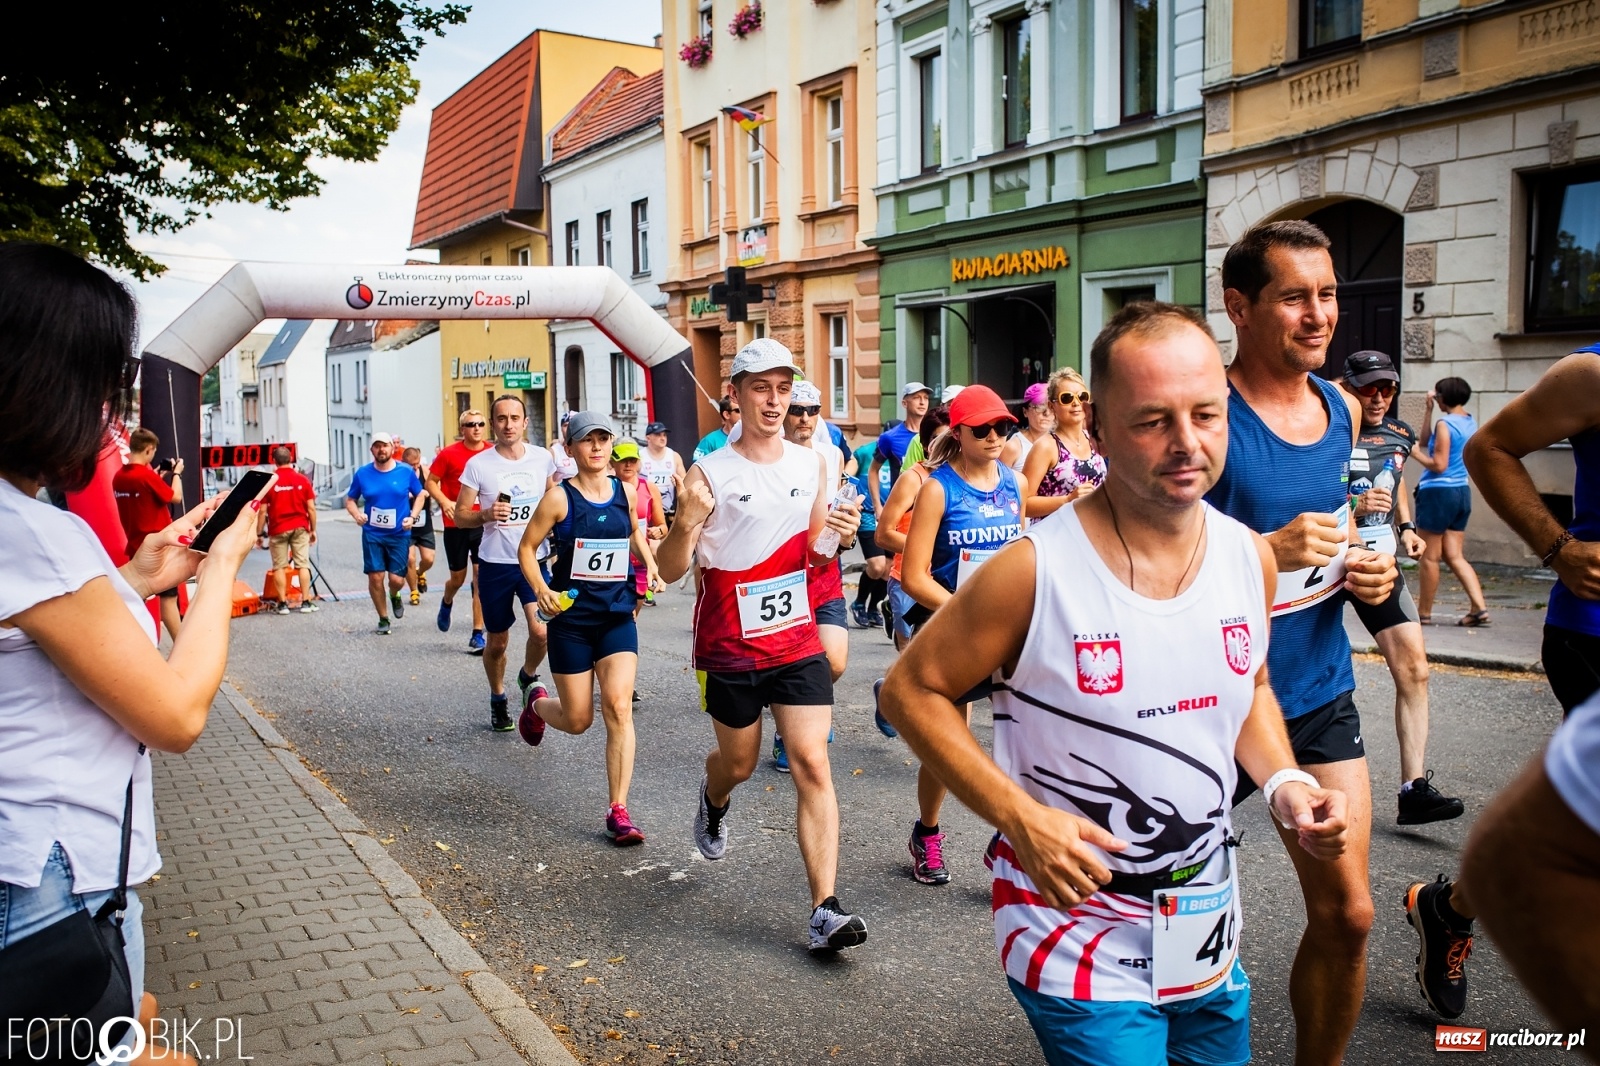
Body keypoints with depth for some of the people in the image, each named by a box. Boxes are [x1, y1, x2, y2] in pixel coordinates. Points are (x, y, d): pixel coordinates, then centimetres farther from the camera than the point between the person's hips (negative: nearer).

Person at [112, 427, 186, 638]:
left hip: (137, 547, 7)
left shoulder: (119, 477, 5)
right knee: (168, 597, -4)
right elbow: (176, 497, -10)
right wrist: (176, 473, 3)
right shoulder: (147, 475, -17)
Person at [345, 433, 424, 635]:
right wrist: (356, 514, -12)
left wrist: (412, 516, -5)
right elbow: (350, 499, 9)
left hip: (399, 534, -1)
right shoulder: (363, 474, 0)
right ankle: (383, 619, 18)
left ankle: (395, 597, 34)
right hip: (372, 534, 1)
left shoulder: (406, 472, -2)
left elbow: (419, 495, 10)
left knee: (397, 579, -4)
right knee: (375, 577, -1)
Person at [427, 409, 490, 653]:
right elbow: (431, 482, 0)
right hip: (456, 525, -1)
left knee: (481, 578, -6)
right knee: (458, 578, 11)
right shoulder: (448, 454, -5)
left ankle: (477, 635, 1)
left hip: (484, 524, 1)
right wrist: (445, 502, -17)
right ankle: (446, 603, 48)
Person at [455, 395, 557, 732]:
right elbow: (460, 515, -3)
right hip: (495, 564, -1)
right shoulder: (478, 464, -6)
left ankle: (528, 675, 15)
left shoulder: (543, 458, 0)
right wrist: (486, 515, -22)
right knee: (497, 642, 10)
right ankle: (498, 699, 35)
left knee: (541, 631, -17)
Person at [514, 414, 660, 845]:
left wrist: (650, 566, 7)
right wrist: (541, 589, -17)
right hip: (571, 619, -2)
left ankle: (618, 812, -5)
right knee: (578, 720, 6)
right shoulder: (560, 498, -9)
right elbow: (527, 547, -2)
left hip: (617, 616, 2)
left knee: (619, 708, -13)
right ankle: (537, 704, 44)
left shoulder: (626, 491, 3)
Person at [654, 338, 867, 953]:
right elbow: (669, 570, -10)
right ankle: (714, 804, 55)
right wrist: (687, 523, -30)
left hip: (797, 641, 2)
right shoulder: (708, 473, -10)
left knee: (813, 766, -8)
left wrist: (838, 534, -7)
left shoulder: (812, 465, 3)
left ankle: (825, 910, -6)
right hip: (728, 648, -2)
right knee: (739, 763, 18)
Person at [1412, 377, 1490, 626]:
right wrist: (1428, 410, 19)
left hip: (1438, 492, -8)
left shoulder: (1444, 424, -14)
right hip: (1463, 491, 8)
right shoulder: (1471, 423, 12)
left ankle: (1424, 612, 10)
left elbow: (1439, 464, -18)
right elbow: (1426, 441, 19)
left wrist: (1416, 453, -4)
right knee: (1455, 556, 11)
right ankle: (1479, 607, 2)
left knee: (1429, 557, 2)